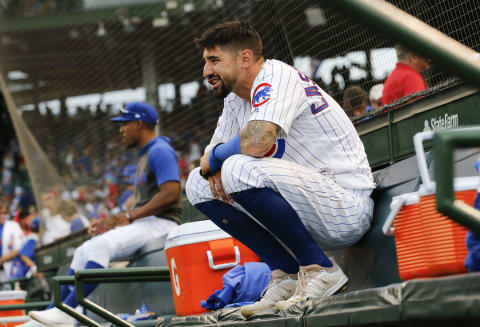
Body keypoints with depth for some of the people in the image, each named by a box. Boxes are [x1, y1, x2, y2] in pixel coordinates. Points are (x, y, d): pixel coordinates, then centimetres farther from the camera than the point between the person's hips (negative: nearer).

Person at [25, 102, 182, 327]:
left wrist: (129, 217, -18)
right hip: (143, 224, 11)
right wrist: (112, 223, 8)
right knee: (85, 250, 3)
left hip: (161, 223, -11)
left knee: (100, 246, -26)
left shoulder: (160, 151, -8)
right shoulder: (145, 156, 25)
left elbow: (171, 192, -22)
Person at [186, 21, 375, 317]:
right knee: (200, 184, 5)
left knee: (240, 169, -31)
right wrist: (214, 167, -7)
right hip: (307, 211, 10)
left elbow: (257, 141, -32)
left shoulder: (276, 75, -15)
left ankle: (321, 270, -16)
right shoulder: (236, 98, 13)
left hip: (348, 209, -10)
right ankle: (287, 275, 2)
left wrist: (214, 157, -12)